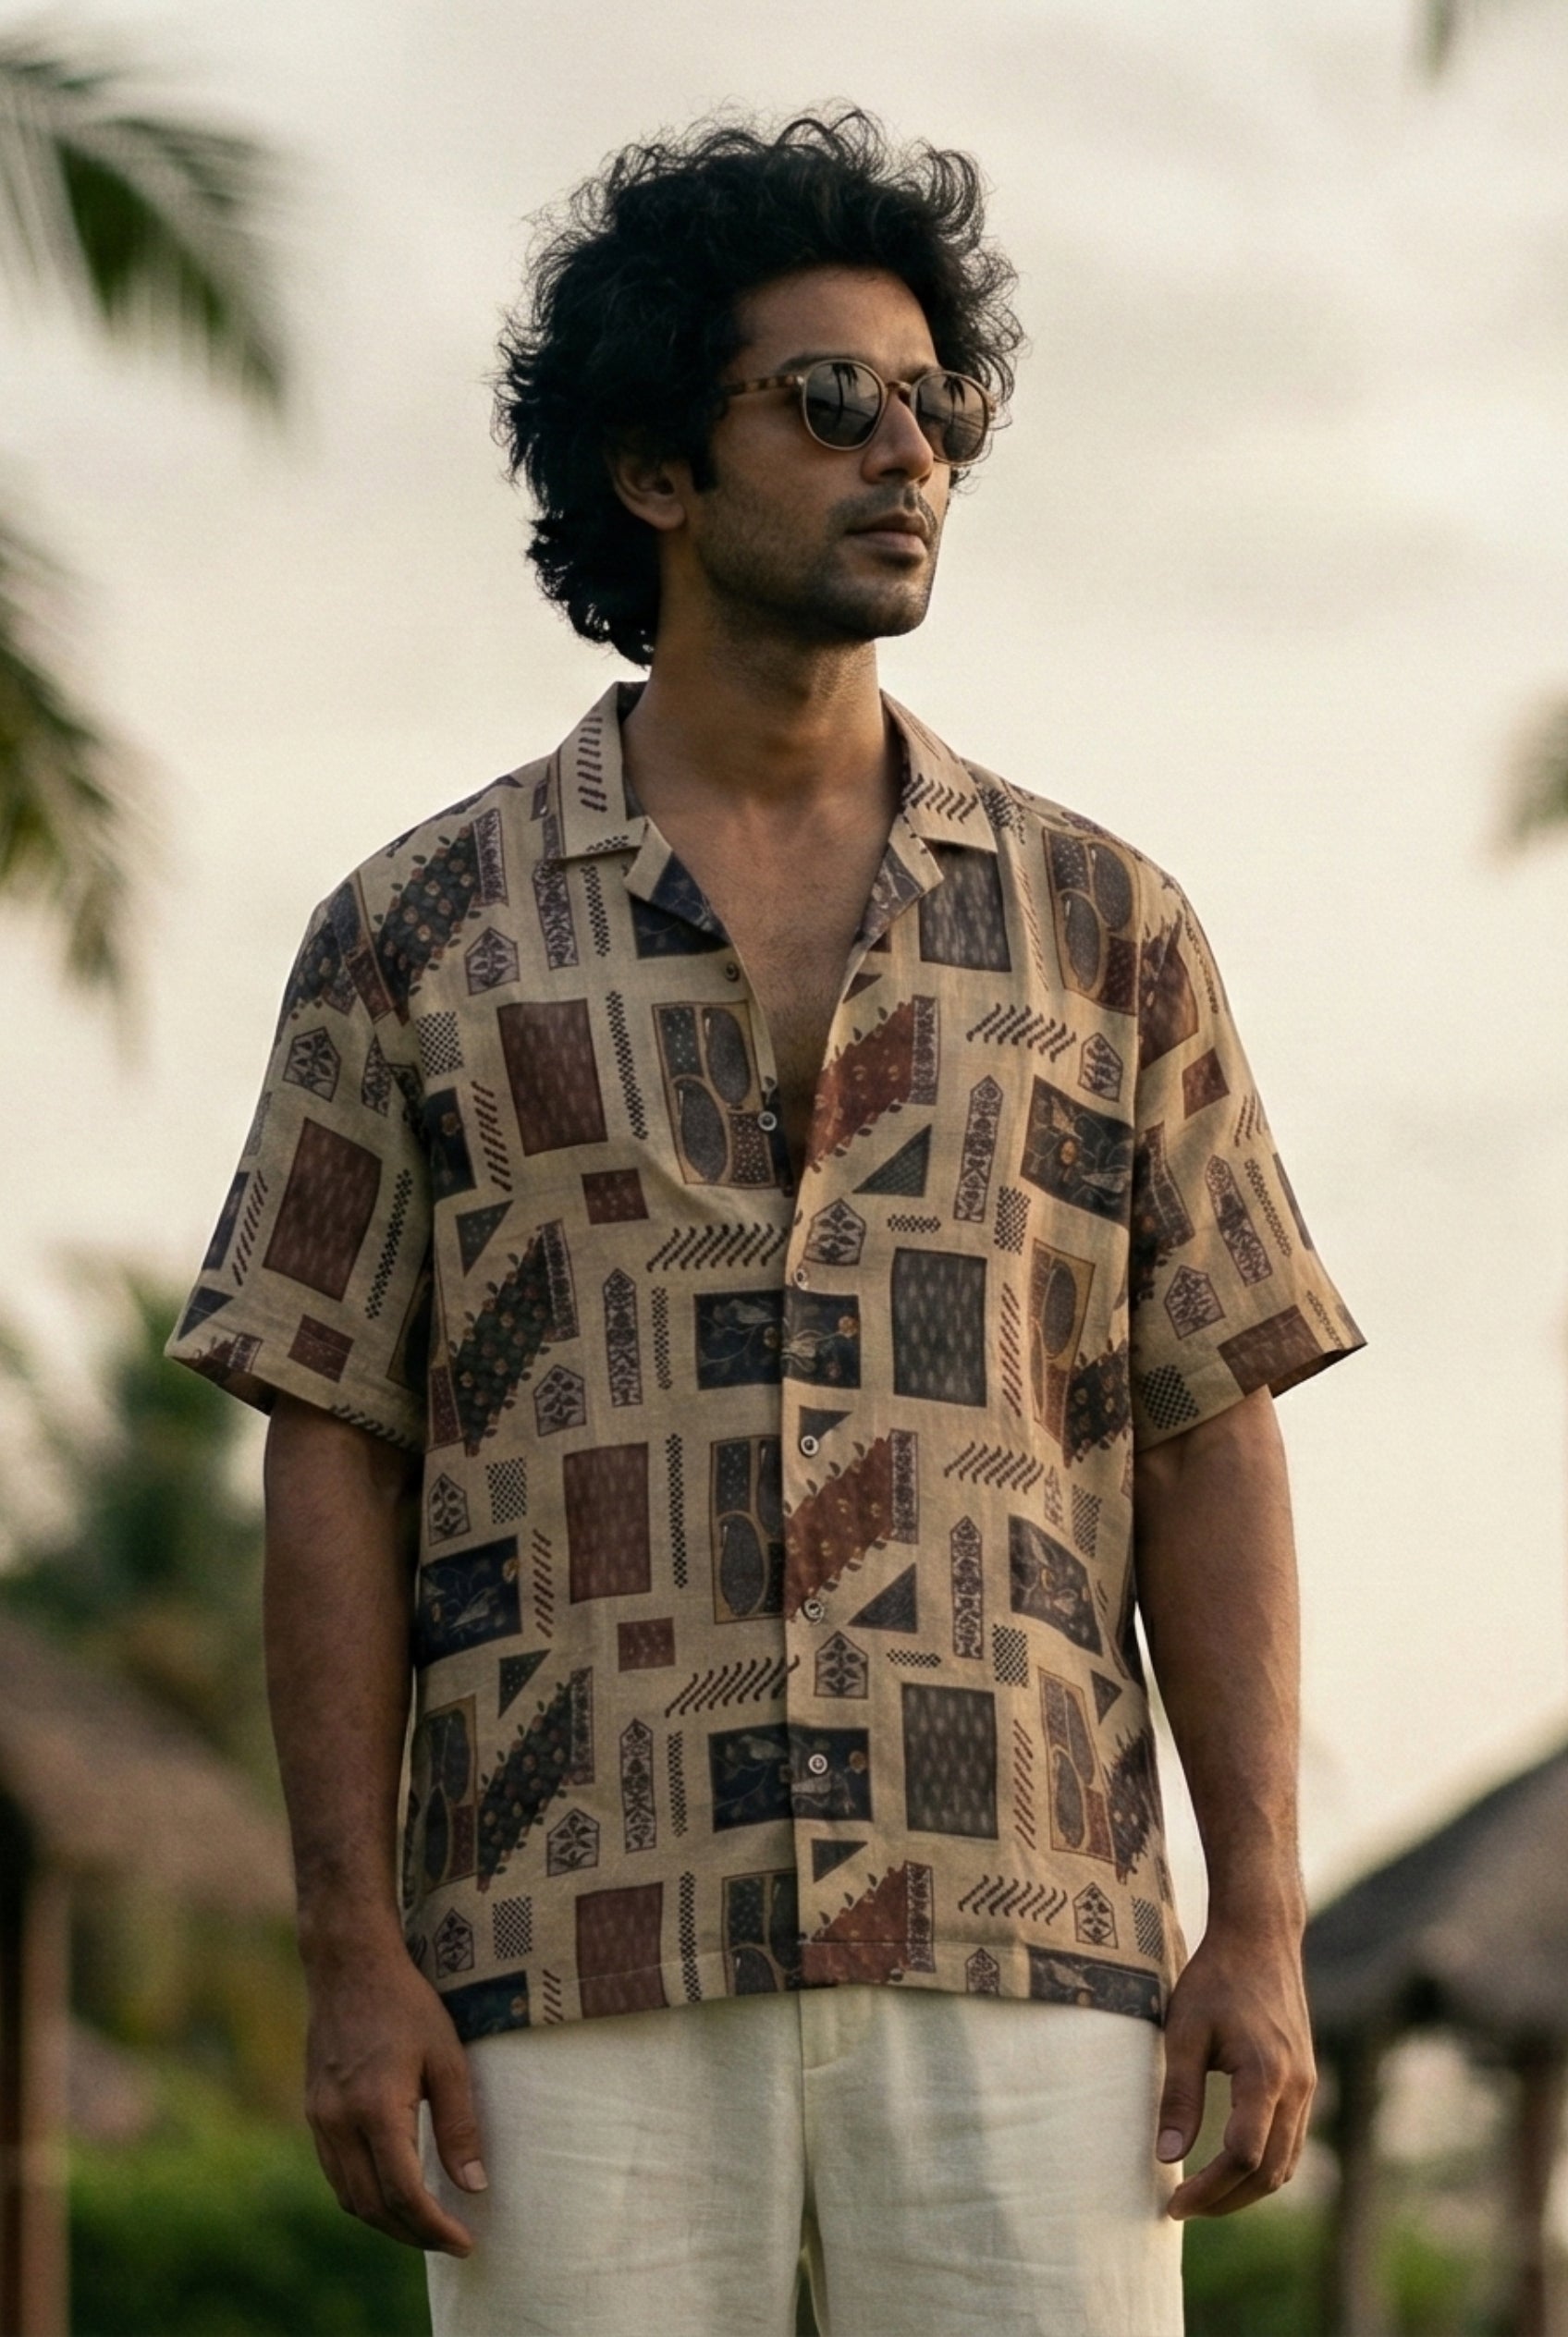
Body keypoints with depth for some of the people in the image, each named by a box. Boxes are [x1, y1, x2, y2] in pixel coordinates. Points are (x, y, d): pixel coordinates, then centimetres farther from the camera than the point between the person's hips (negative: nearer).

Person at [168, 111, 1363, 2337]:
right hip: (584, 1963, -1)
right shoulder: (425, 935, 8)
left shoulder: (1098, 924, 11)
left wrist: (1265, 1923, -2)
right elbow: (334, 1462, 6)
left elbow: (1211, 1442, 9)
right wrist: (356, 1954, -4)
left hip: (1012, 1957, 1)